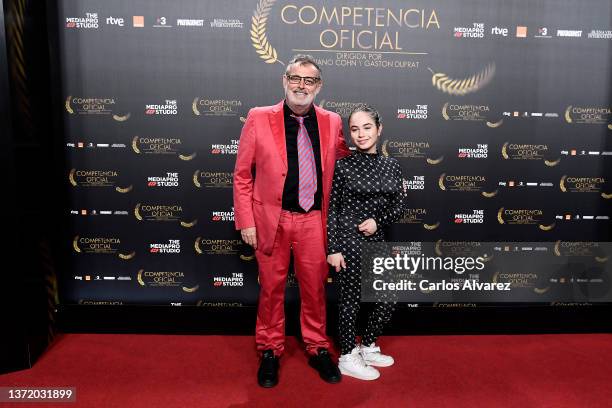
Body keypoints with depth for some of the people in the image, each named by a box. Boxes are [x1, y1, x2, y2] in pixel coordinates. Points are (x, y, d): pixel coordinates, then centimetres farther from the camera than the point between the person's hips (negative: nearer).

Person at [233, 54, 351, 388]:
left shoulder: (332, 122, 3)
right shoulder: (259, 118, -3)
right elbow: (242, 175, -2)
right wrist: (246, 221, -6)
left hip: (314, 221, 2)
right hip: (272, 219, -1)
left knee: (315, 288, 13)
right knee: (271, 288, 11)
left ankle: (317, 348, 34)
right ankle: (270, 350, 32)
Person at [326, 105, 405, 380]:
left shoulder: (392, 166, 6)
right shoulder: (343, 166, -8)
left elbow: (399, 207, 9)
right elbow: (331, 209, -7)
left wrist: (378, 221, -10)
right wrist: (333, 249, -11)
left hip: (376, 239, 6)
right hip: (349, 239, -6)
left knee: (389, 297, 11)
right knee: (351, 298, 5)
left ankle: (367, 348, 33)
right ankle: (348, 358, 24)